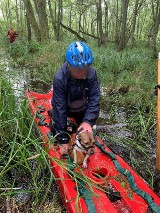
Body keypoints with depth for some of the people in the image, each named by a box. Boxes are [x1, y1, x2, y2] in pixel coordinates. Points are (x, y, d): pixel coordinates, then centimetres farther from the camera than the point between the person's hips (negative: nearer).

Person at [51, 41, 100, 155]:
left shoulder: (92, 74, -31)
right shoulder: (59, 78, -37)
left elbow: (94, 100, -28)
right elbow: (59, 107, -36)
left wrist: (88, 121, -46)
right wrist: (63, 140, -35)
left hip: (81, 109, 2)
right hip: (64, 108, -2)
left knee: (85, 132, 10)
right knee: (56, 132, 5)